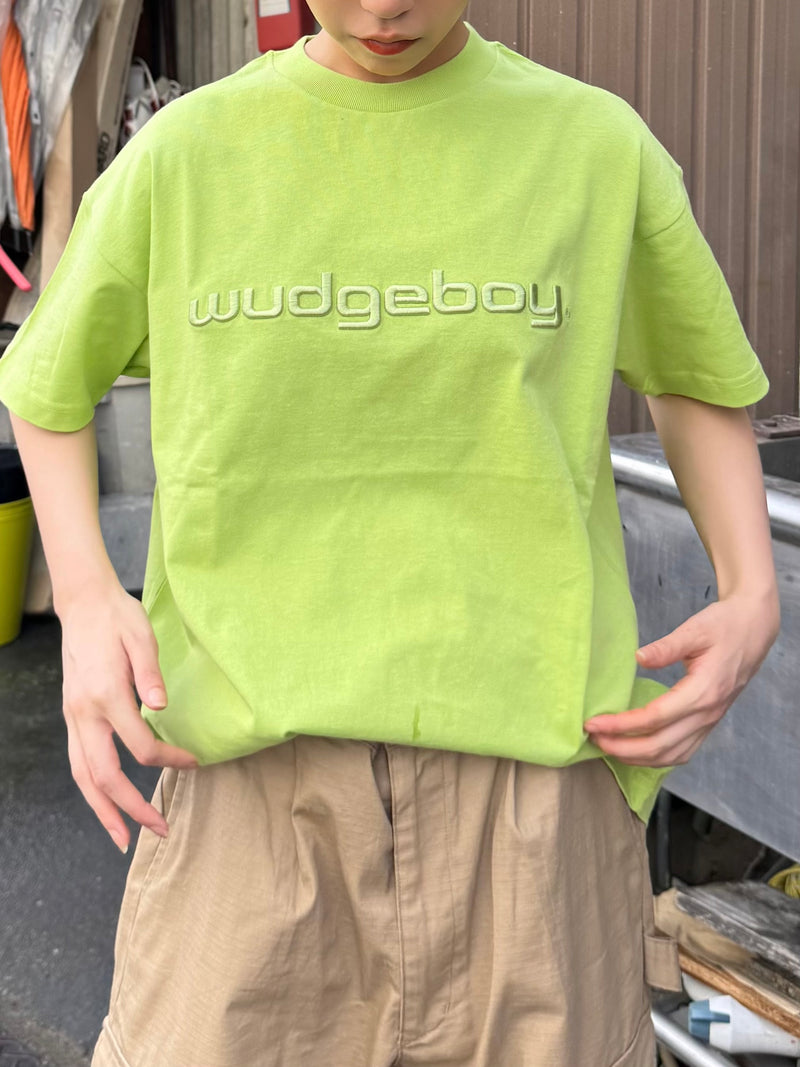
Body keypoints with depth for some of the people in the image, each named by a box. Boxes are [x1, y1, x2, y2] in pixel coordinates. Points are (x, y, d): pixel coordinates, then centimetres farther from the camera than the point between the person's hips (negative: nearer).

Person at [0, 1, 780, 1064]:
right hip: (256, 747, 0)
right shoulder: (184, 152, 4)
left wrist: (754, 599, 2)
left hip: (532, 752, 1)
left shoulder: (598, 144, 5)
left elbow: (696, 378, 19)